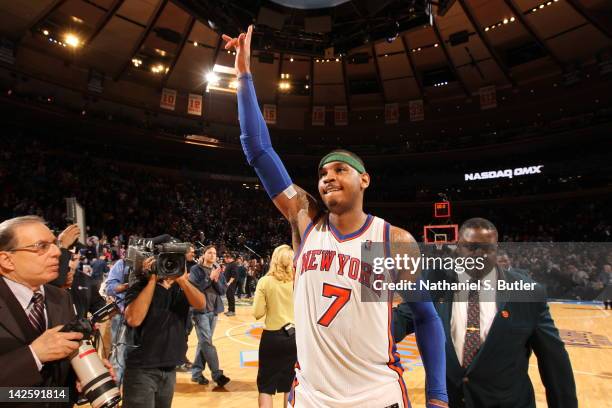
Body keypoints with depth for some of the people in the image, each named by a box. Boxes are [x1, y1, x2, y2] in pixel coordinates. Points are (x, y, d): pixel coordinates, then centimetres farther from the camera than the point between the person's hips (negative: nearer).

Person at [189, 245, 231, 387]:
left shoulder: (218, 270, 9)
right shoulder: (196, 270, -5)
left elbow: (223, 290, 4)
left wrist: (216, 280, -13)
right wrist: (209, 278, -20)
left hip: (214, 310, 5)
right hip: (200, 310, -5)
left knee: (203, 342, 12)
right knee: (207, 342, -7)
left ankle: (196, 372, 23)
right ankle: (217, 374, -3)